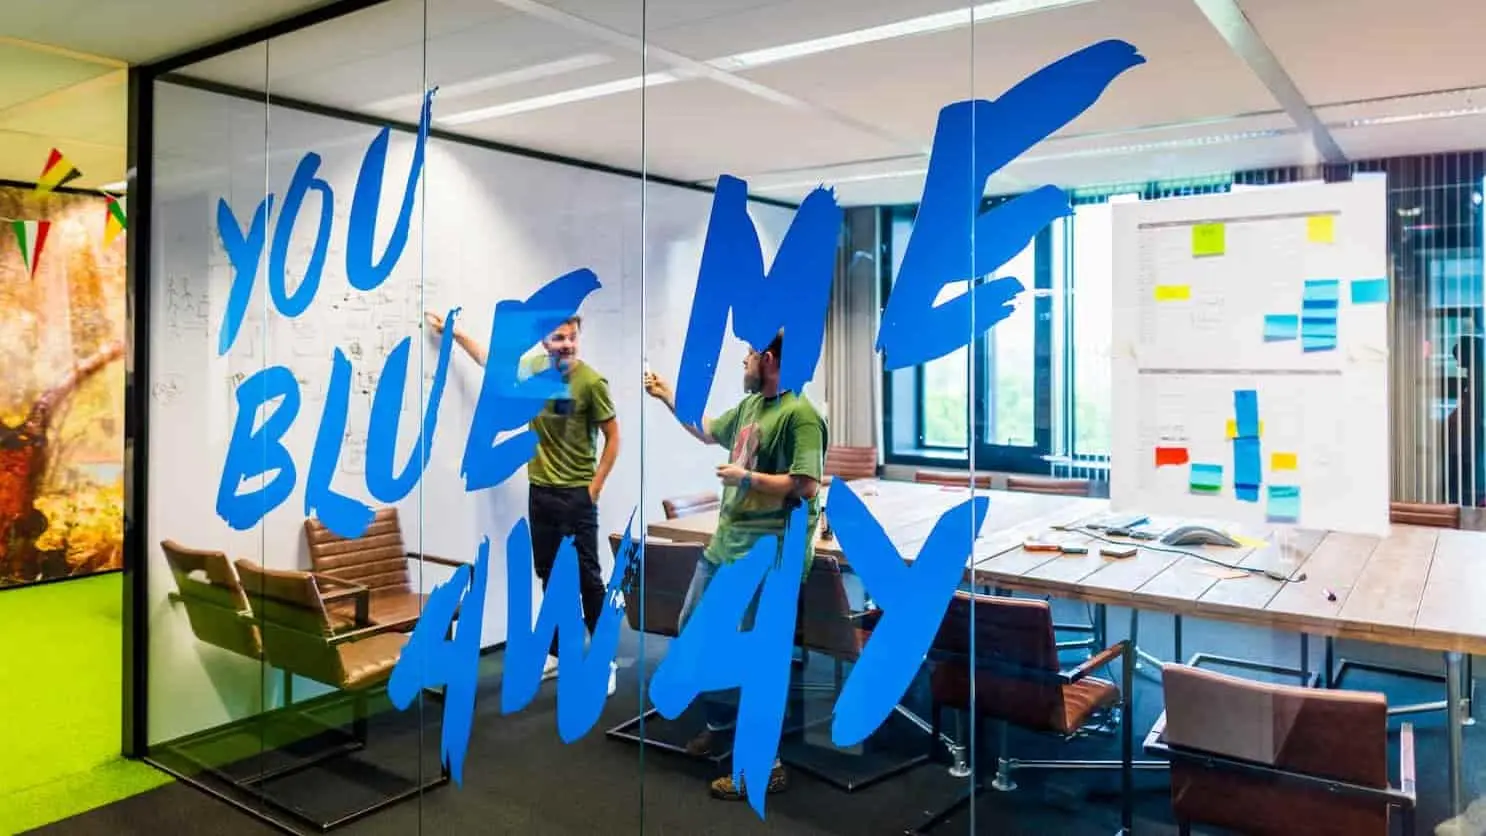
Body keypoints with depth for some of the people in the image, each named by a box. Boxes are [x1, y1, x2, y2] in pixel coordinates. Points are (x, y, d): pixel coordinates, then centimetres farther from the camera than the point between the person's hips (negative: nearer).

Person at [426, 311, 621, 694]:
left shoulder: (591, 382, -14)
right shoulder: (533, 368, 2)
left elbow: (612, 437, -7)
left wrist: (594, 488, -9)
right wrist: (455, 333, 26)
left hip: (576, 494, -5)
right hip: (540, 491, 6)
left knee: (587, 577, -1)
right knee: (550, 576, 13)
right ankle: (559, 652, 26)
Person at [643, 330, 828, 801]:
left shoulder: (799, 415, -17)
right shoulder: (749, 405, 10)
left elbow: (806, 486, -25)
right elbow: (708, 432, 29)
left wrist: (745, 477, -17)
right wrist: (668, 397, 28)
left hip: (765, 554, -10)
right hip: (725, 543, 10)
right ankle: (722, 720, 39)